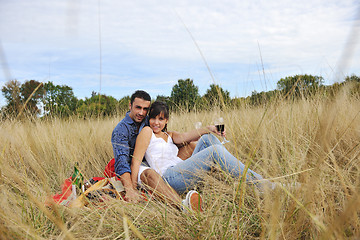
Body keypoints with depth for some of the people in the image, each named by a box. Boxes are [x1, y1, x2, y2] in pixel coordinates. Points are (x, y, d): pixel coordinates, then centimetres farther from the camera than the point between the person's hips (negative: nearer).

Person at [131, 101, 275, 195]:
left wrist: (208, 129, -12)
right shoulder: (147, 132, 9)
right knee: (215, 150, -22)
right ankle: (258, 183, -25)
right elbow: (136, 161, -1)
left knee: (208, 138, -7)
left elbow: (184, 136, 6)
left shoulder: (169, 136, 27)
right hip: (170, 177, -7)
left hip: (185, 172, 7)